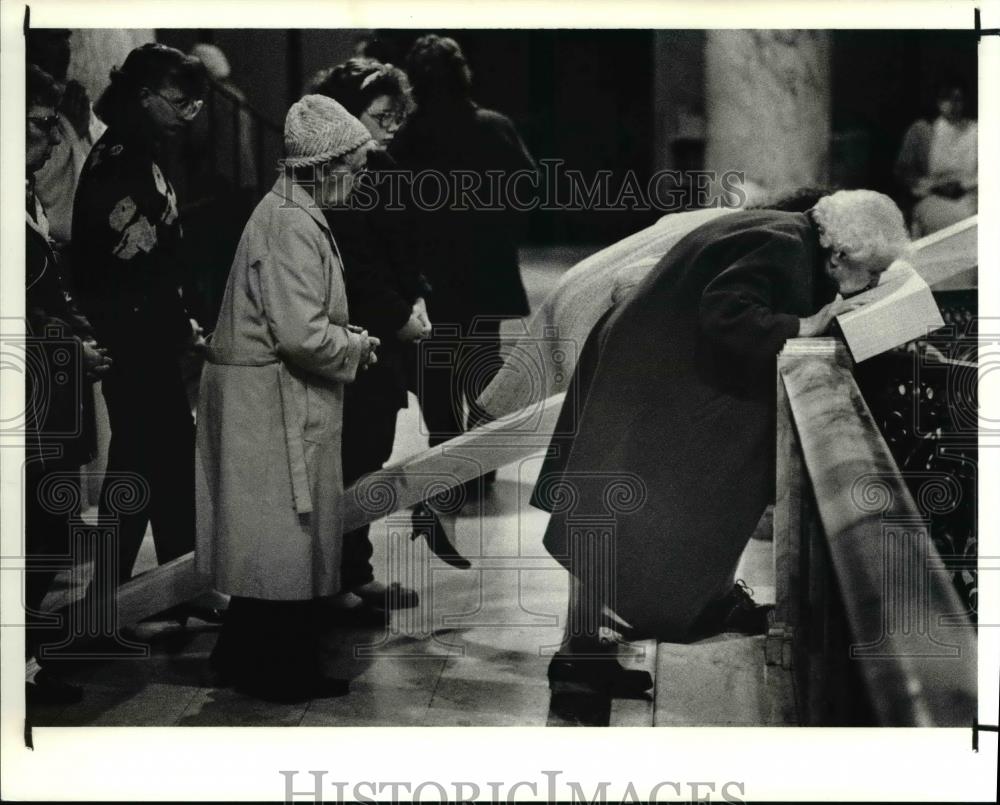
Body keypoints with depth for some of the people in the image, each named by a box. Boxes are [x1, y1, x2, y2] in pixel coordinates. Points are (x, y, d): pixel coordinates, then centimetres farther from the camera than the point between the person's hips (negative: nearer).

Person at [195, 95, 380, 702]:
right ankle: (284, 672, 10)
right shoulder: (294, 226, -20)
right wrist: (356, 347, -10)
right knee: (288, 539, 0)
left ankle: (246, 662, 27)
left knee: (272, 539, 17)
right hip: (276, 407, -10)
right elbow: (302, 335, -27)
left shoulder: (290, 214, 13)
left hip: (268, 403, 10)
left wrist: (345, 334, 11)